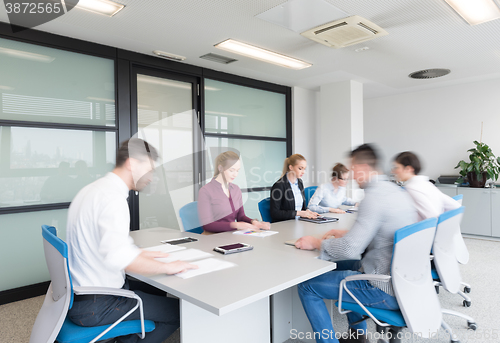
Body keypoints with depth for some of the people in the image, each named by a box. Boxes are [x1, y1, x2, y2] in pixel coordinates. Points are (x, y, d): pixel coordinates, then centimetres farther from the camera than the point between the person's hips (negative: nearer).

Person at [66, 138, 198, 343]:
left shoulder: (92, 188, 8)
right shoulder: (113, 196, -24)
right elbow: (118, 256, -38)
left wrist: (141, 254, 12)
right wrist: (168, 267, -26)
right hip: (94, 306, -10)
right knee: (178, 311, -6)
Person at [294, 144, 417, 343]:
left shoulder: (375, 197, -23)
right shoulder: (398, 191, 7)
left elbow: (350, 249, -27)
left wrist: (316, 243, -11)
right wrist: (347, 234, 14)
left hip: (385, 292, -10)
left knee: (307, 287, -5)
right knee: (344, 266, 31)